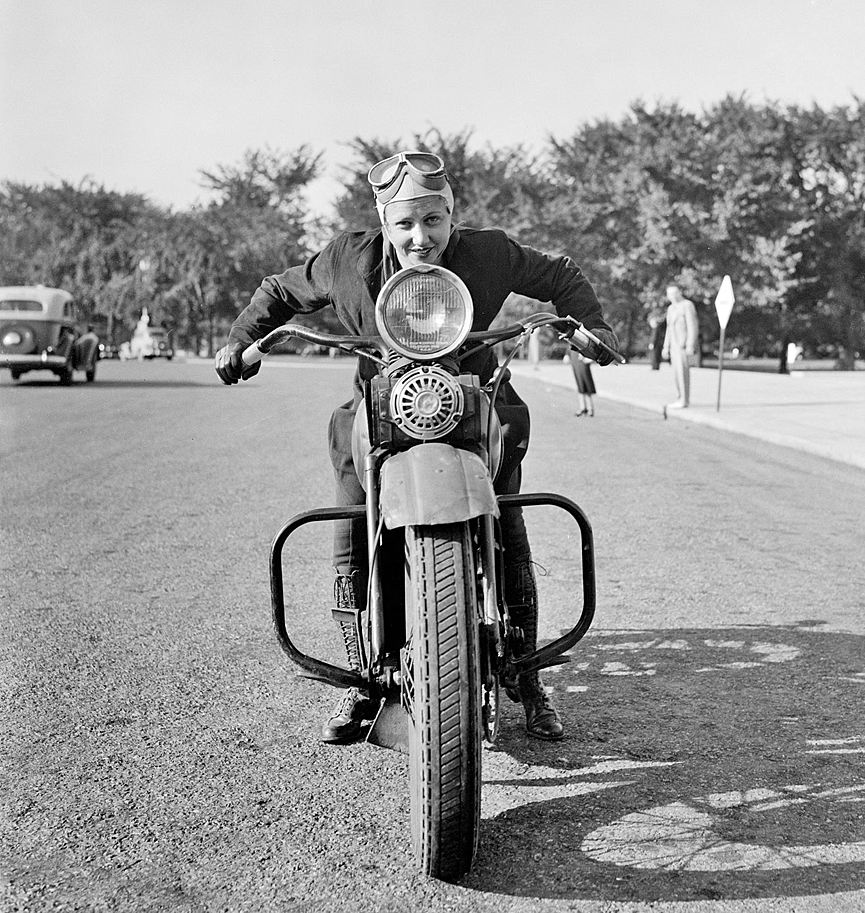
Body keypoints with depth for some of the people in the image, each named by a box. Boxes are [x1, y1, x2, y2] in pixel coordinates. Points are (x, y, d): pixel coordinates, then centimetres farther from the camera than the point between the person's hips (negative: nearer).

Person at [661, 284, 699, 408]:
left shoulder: (687, 305, -10)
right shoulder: (671, 309, 17)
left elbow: (693, 327, -16)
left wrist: (690, 346, -22)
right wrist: (666, 347, 15)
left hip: (685, 345, -9)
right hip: (675, 345, 9)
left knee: (682, 371, -13)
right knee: (678, 373, 6)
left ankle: (684, 401, -12)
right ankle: (682, 399, 10)